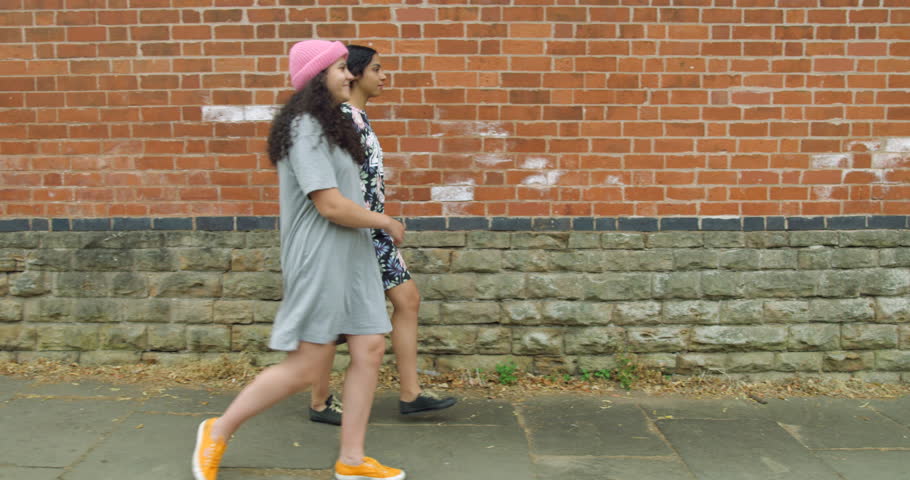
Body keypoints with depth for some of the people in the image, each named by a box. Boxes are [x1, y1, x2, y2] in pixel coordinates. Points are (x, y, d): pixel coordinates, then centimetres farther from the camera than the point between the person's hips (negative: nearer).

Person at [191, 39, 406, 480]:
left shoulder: (328, 126, 17)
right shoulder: (305, 129, -15)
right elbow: (331, 205, -21)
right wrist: (386, 222, -9)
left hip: (350, 255, 9)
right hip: (319, 257, -9)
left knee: (370, 349, 3)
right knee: (307, 368, -3)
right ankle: (219, 432, 17)